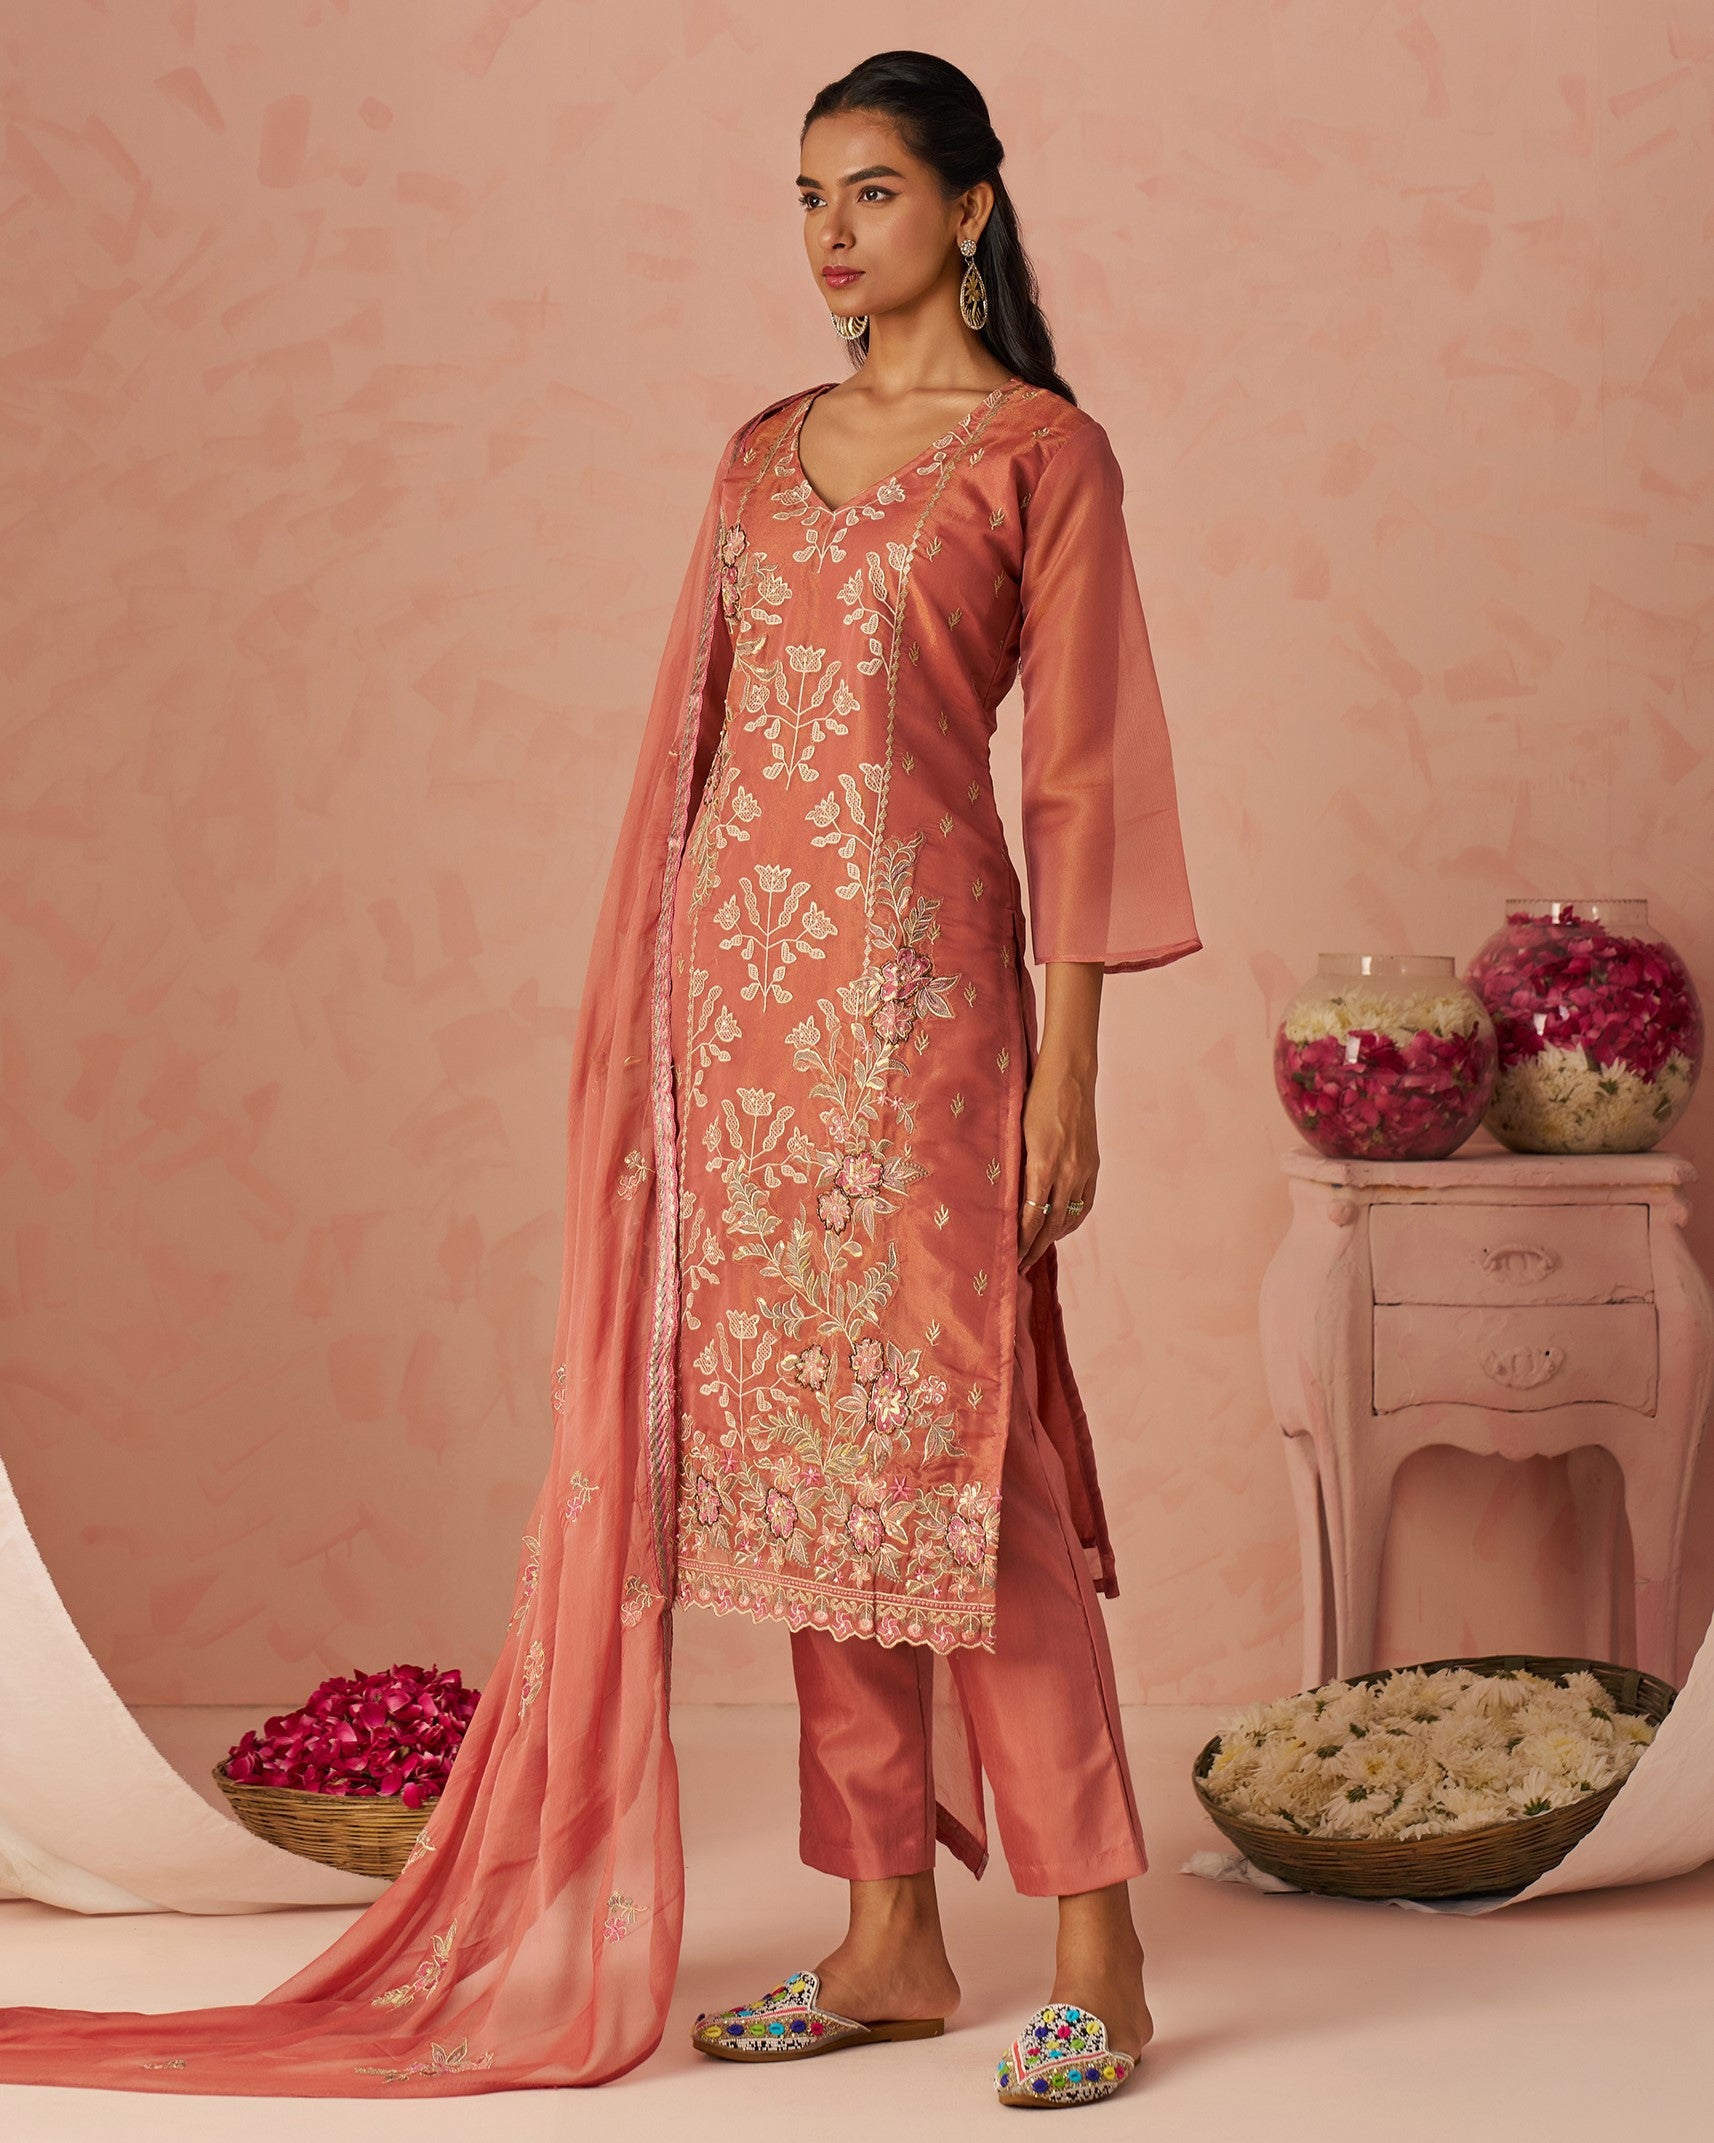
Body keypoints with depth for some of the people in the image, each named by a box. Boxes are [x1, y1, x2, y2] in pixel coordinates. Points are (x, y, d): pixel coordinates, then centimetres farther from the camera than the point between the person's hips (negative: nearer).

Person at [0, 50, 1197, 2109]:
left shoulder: (1042, 452, -2)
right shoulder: (765, 451, 16)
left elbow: (1077, 777, -5)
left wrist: (1068, 1073, -9)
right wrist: (641, 1011, 12)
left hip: (917, 971, -6)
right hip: (741, 963, 6)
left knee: (956, 1438, -8)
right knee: (794, 1442, 6)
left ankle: (1097, 1948, 0)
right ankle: (889, 1933, 14)